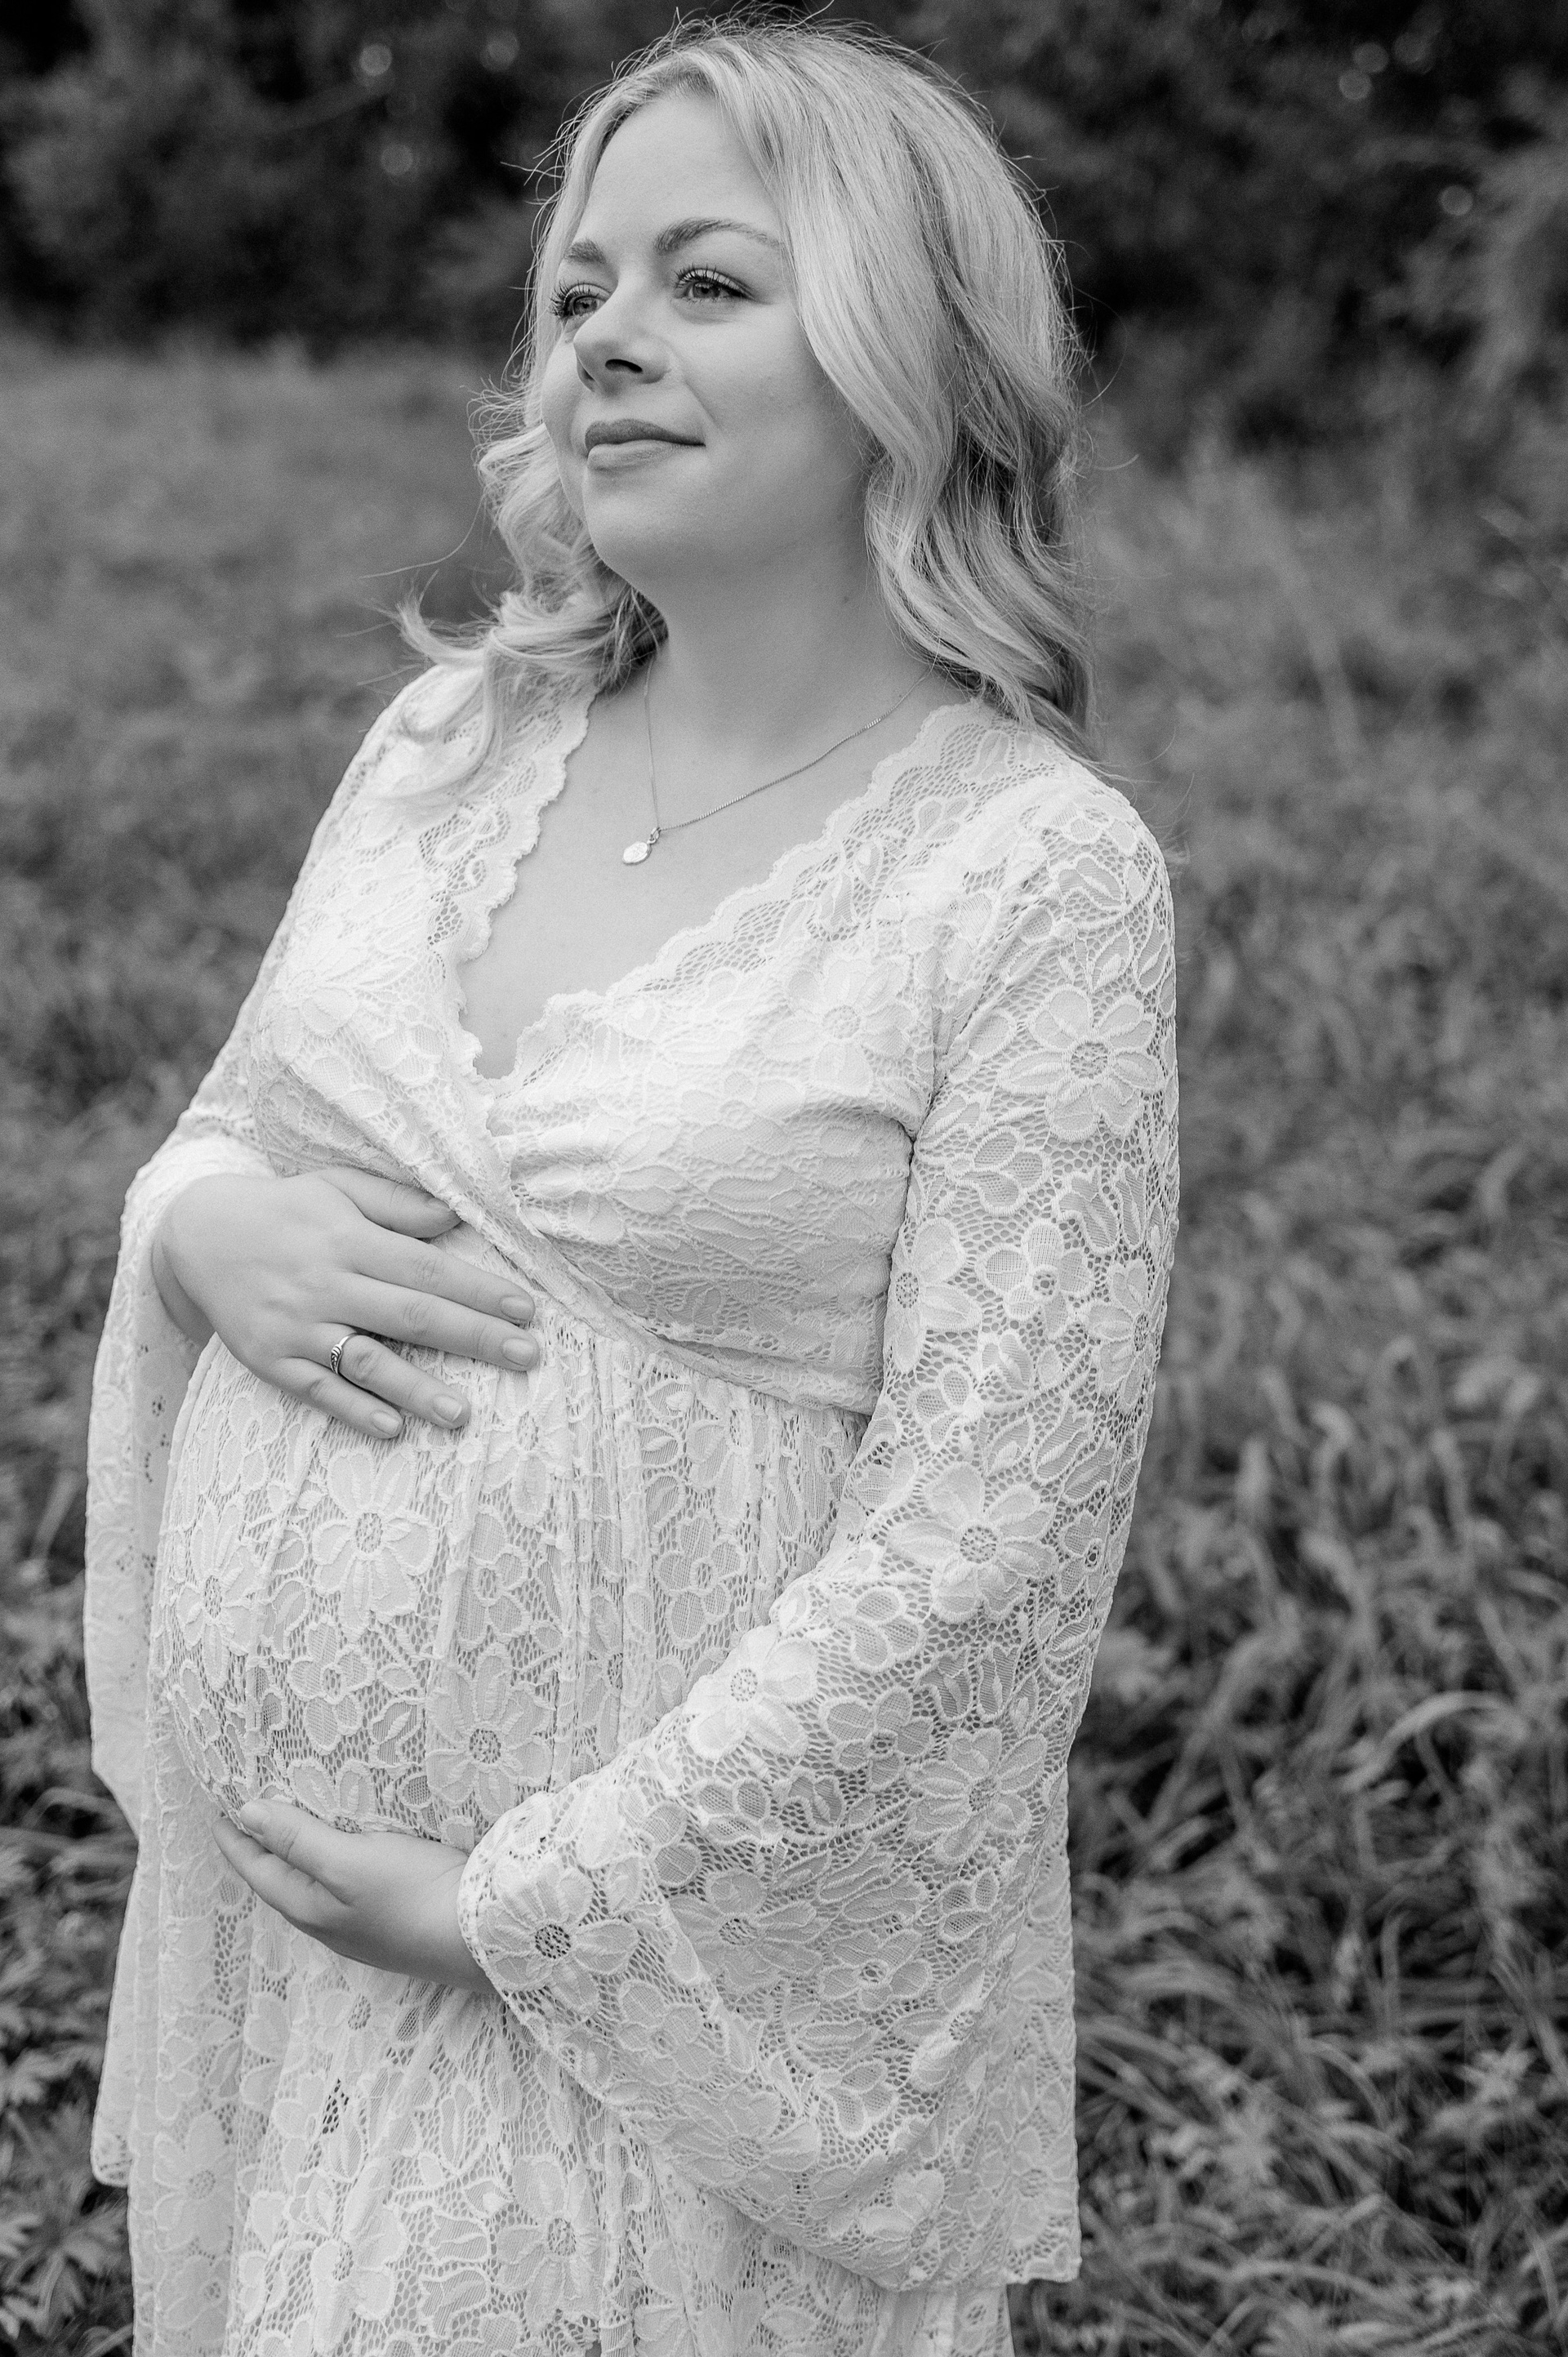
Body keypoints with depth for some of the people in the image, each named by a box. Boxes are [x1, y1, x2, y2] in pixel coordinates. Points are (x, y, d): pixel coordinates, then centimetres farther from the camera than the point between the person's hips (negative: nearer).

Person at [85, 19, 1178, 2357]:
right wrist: (212, 1225, -10)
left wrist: (525, 1898, -15)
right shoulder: (451, 741, 2)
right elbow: (219, 1130, 14)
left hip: (674, 1940, -5)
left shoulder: (1037, 876, -14)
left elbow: (983, 1541, -16)